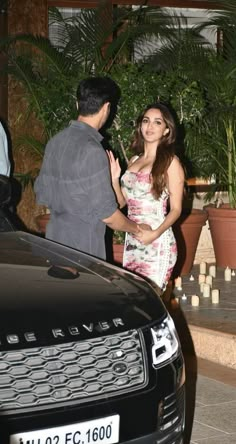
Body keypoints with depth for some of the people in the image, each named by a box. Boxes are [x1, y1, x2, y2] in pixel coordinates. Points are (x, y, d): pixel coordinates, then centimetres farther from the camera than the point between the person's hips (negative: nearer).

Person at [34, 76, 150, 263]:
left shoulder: (55, 142, 4)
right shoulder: (92, 150, -20)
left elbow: (42, 194, 13)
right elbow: (107, 214, -17)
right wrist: (136, 228, 0)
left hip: (55, 239, 8)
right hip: (83, 248, -8)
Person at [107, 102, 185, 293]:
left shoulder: (170, 162, -6)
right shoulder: (134, 160, 12)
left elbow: (176, 209, -8)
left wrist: (156, 233, -23)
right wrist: (114, 179, -1)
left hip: (157, 243, -6)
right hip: (132, 241, 6)